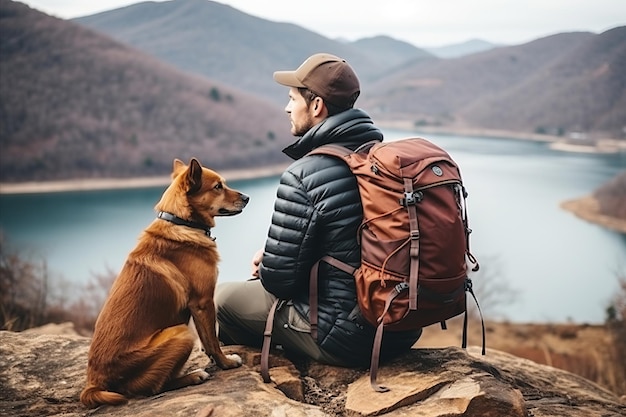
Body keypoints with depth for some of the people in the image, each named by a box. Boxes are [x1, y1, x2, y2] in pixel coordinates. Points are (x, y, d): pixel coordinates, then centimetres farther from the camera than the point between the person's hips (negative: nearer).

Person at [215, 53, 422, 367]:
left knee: (224, 298, 11)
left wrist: (264, 265, 7)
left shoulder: (303, 176, -21)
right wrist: (273, 260, 14)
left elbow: (279, 279, -17)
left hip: (344, 340, -8)